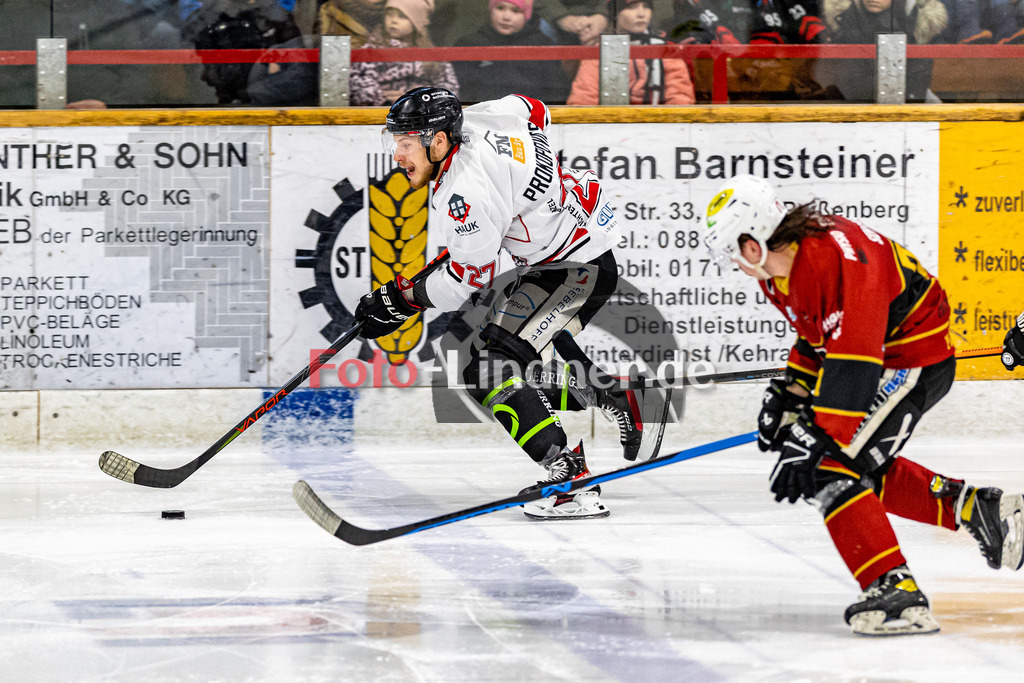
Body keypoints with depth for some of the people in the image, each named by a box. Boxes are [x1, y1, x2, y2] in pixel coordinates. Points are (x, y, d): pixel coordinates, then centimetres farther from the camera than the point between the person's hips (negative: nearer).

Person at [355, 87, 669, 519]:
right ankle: (619, 405, 26)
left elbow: (469, 280, -22)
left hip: (579, 268, -11)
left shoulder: (467, 193, -29)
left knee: (491, 370, -20)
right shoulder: (470, 121, -3)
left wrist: (401, 300, -11)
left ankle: (574, 483, -24)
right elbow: (533, 111, 17)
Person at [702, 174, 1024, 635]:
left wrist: (817, 443, -36)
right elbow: (817, 334, 18)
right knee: (862, 467, 19)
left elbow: (852, 365, -35)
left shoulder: (837, 261, -31)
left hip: (916, 361, -11)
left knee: (832, 470, -17)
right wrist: (789, 394, 10)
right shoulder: (781, 266, 0)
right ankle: (975, 508, 24)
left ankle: (896, 594, -20)